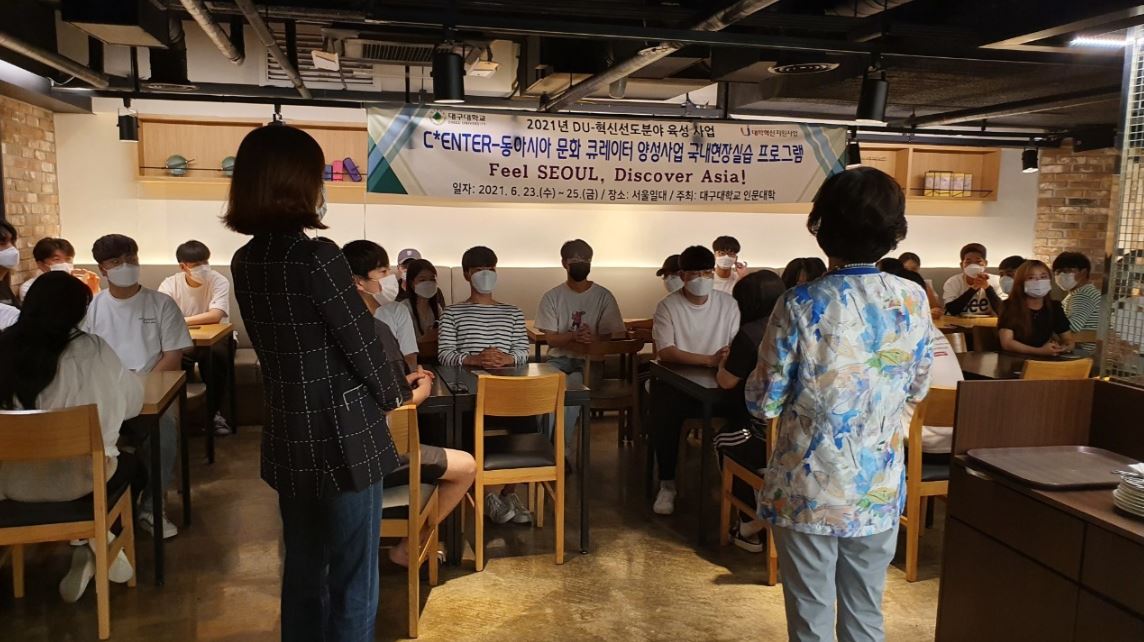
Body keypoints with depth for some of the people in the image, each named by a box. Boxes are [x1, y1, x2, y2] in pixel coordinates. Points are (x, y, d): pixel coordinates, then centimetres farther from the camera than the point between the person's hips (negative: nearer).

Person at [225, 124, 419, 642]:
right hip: (344, 439, -7)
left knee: (302, 570, 21)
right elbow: (360, 344, -14)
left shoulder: (244, 261, 3)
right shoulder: (317, 257, -20)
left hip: (288, 439, 7)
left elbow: (278, 348, 9)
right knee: (352, 580, 8)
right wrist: (398, 394, 4)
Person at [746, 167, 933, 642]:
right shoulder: (913, 301, -4)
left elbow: (764, 405, -11)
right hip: (879, 492, 4)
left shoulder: (801, 305, -17)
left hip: (809, 492, -3)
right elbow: (917, 389, 10)